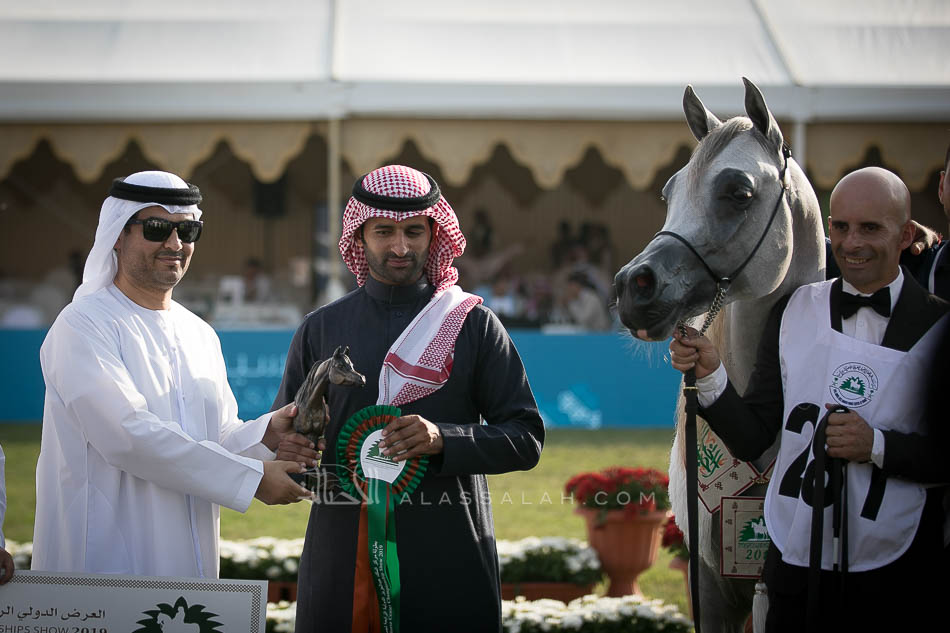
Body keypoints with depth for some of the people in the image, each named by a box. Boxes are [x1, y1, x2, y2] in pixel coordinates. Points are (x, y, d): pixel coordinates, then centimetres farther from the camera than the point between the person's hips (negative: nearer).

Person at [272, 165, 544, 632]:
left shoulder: (474, 325, 6)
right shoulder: (320, 330, 11)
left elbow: (526, 439, 2)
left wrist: (443, 440, -15)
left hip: (449, 556, -1)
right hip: (343, 555, 1)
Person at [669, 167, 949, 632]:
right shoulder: (793, 312, 5)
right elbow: (751, 440, 3)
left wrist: (879, 445, -20)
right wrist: (710, 374, -12)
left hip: (894, 575, -2)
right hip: (794, 560, 3)